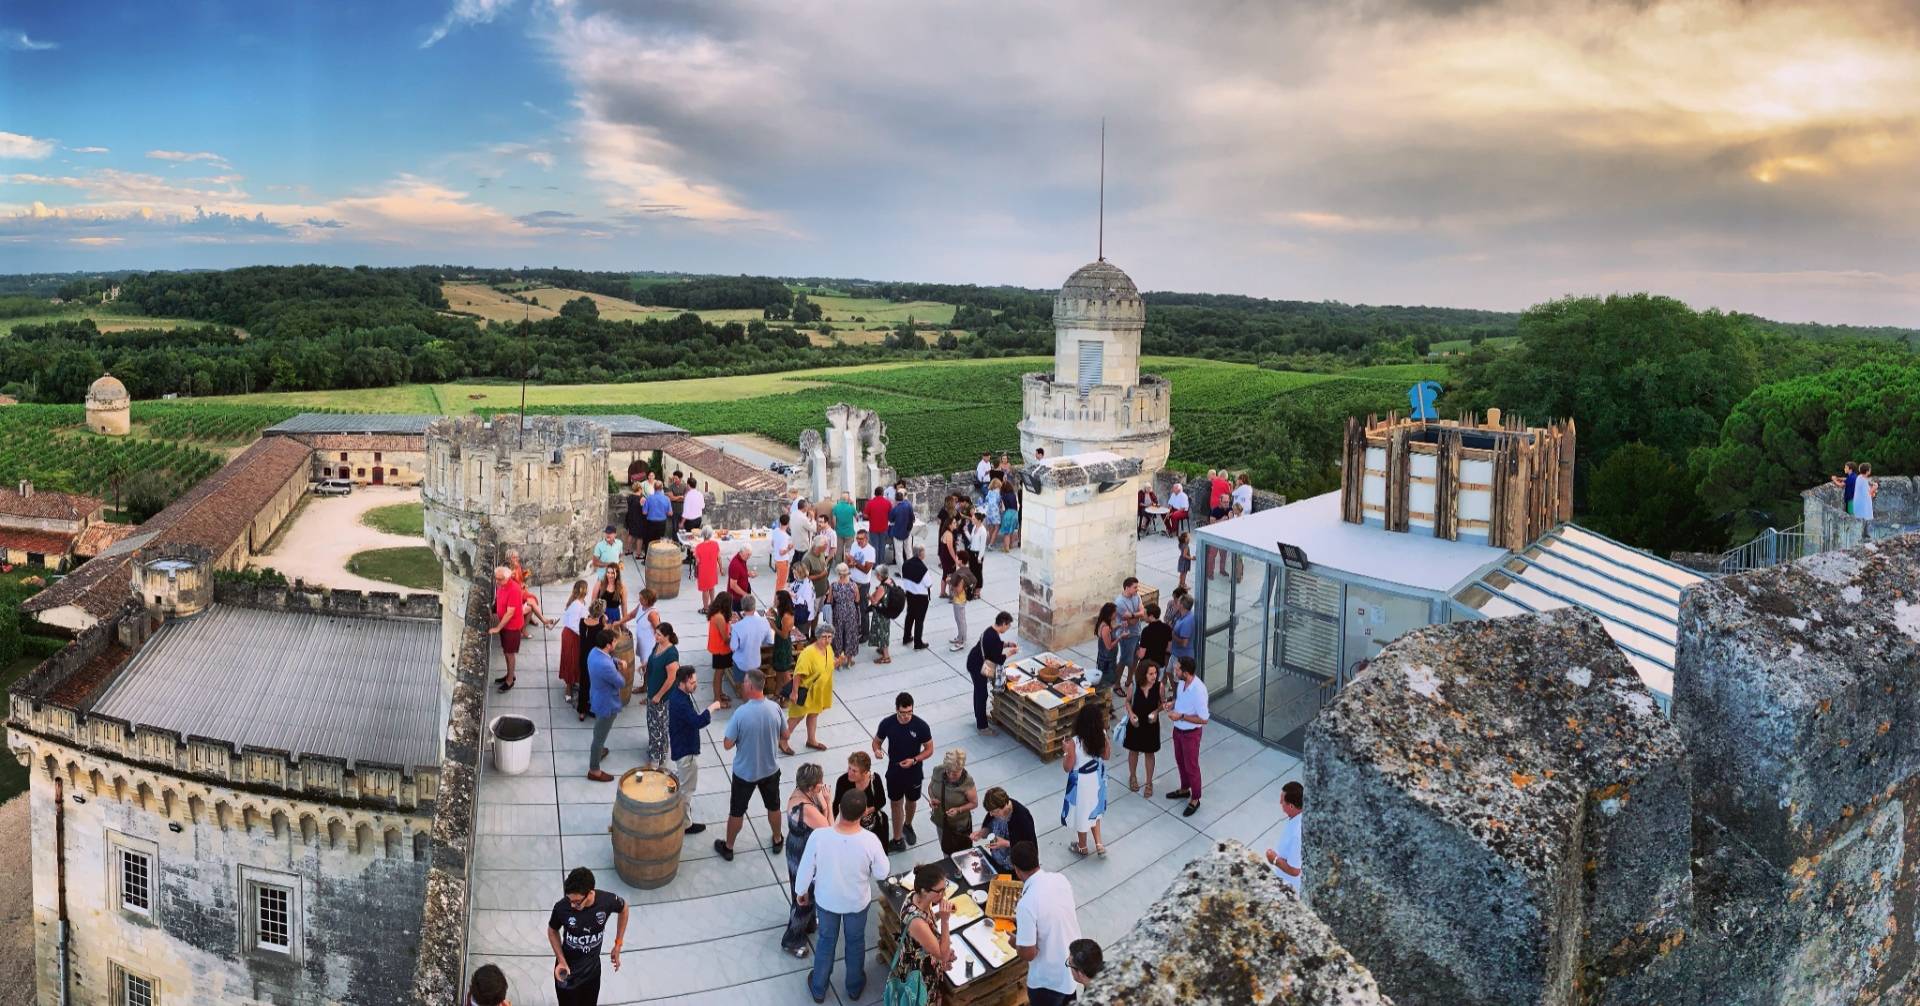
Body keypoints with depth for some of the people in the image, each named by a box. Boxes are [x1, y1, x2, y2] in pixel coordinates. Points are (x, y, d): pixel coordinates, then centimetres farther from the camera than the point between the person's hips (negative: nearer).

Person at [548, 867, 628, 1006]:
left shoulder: (607, 901, -26)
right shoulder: (562, 907, -29)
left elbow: (623, 908, -2)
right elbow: (552, 931, -6)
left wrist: (618, 944, 1)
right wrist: (561, 961, -16)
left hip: (592, 968, 2)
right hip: (567, 970, -2)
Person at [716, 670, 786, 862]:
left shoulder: (741, 713, -27)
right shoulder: (775, 709, -16)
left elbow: (728, 744, -18)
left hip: (745, 772, -3)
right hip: (770, 769, 3)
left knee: (736, 811, 17)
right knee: (773, 806, 25)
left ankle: (728, 848, 34)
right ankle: (777, 841, 43)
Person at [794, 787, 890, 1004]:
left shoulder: (819, 836, -32)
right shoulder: (870, 841, -32)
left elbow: (806, 868, -15)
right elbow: (881, 874, -16)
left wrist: (801, 891, 4)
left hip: (826, 899, 1)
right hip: (857, 901, 0)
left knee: (826, 940, 26)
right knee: (856, 941, 27)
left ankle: (818, 988, 46)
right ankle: (854, 987, 48)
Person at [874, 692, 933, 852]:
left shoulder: (921, 726, -21)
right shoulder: (887, 724, -17)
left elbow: (929, 750, -11)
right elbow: (877, 741, -1)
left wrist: (914, 760, -25)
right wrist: (876, 750, -24)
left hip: (914, 773, 0)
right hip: (894, 773, 0)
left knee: (911, 802, 23)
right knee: (896, 804, 11)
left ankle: (907, 825, 52)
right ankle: (898, 840, 24)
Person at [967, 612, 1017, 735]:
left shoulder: (991, 631, 1)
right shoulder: (993, 637, -29)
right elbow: (998, 659, -23)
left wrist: (1008, 644, 10)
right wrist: (1010, 652, -10)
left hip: (974, 662, 10)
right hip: (978, 667, -10)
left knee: (979, 692, 25)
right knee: (982, 695, 0)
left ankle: (979, 717, 43)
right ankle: (982, 727, 9)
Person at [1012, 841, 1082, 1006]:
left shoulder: (1027, 903, -31)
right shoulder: (1060, 879, -9)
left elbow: (1028, 953, -25)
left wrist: (1015, 943, -4)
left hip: (1049, 979, -6)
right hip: (1073, 967, 6)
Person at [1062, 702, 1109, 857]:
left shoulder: (1074, 743, -30)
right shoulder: (1102, 736, -17)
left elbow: (1067, 767, -19)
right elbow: (1105, 756, 0)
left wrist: (1065, 752, -4)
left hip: (1081, 783, -4)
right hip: (1097, 779, 4)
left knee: (1081, 812, 19)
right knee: (1093, 810, 29)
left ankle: (1082, 847, 39)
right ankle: (1099, 844, 32)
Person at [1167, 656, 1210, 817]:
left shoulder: (1198, 690, -33)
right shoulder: (1181, 683, -9)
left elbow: (1204, 719, -28)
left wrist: (1181, 716, -27)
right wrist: (1172, 703, -7)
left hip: (1191, 733, -8)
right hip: (1178, 730, 8)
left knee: (1191, 766, 10)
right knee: (1180, 761, 26)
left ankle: (1195, 799, 29)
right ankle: (1184, 789, 48)